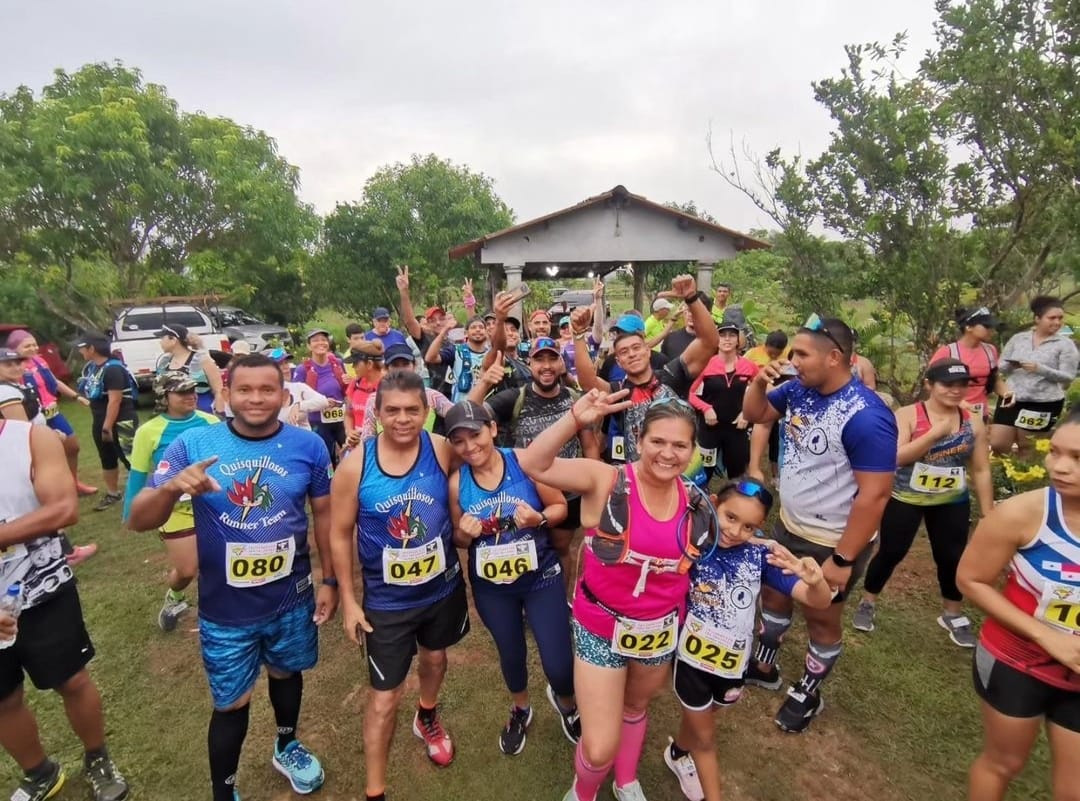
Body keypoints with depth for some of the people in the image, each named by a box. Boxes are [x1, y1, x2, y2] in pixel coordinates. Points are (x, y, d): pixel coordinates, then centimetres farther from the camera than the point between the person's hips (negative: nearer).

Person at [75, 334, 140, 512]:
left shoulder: (113, 369, -21)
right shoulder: (90, 368, 8)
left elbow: (114, 400, -24)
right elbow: (93, 394, 19)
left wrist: (108, 427, -23)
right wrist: (100, 424, 16)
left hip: (120, 422, -10)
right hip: (100, 422, 10)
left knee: (131, 459, -6)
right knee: (107, 459, 18)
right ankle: (112, 494, 30)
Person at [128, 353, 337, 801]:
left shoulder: (308, 445, -11)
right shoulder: (193, 444, -13)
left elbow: (324, 514, 0)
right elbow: (139, 521, -12)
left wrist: (329, 580, 1)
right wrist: (172, 487, -34)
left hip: (291, 599, 2)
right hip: (225, 608, -1)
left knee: (286, 674, 26)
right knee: (231, 703, 15)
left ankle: (287, 748, 55)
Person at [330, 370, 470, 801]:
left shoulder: (443, 451, -18)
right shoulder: (355, 465, -19)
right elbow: (341, 533, -9)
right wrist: (348, 600, -6)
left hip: (443, 588, 3)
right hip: (386, 600, -2)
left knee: (434, 658, 29)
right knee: (384, 697, 8)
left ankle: (427, 719, 62)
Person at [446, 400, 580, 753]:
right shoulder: (456, 482, -11)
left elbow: (561, 506, -9)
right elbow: (457, 539, 2)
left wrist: (539, 518, -29)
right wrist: (466, 534, -20)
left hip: (541, 578, -2)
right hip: (490, 586, 2)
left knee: (558, 664, 0)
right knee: (510, 653, 23)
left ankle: (565, 702, 39)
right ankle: (520, 710, 57)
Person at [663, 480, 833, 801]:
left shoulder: (761, 556, -16)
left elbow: (820, 601, -17)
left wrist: (815, 580, -39)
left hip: (732, 662, 3)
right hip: (692, 656, -3)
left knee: (699, 718, 31)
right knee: (704, 736, 19)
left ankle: (677, 753, 62)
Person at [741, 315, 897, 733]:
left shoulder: (865, 417, -28)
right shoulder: (798, 389, -7)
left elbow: (874, 495, -26)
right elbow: (754, 414, 8)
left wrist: (842, 559, -21)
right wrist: (760, 380, -13)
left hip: (833, 541, -7)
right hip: (788, 526, 7)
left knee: (821, 618, 16)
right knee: (773, 593, 23)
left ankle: (808, 692, 41)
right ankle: (764, 666, 47)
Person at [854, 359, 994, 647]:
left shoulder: (973, 422, -2)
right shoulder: (907, 415, -13)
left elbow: (981, 470, 3)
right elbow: (896, 457, -24)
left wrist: (989, 515, 3)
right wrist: (935, 433, -29)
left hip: (952, 503, 3)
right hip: (905, 500, -3)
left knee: (952, 557, 11)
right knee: (891, 553, 7)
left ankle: (953, 615, 36)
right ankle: (867, 603, 28)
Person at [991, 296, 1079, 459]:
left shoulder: (1065, 344, -2)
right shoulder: (1018, 338, 5)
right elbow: (1001, 367, 9)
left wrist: (1040, 369, -23)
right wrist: (1011, 365, -15)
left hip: (1044, 403, -2)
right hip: (1011, 399, 2)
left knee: (1027, 449, 9)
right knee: (997, 445, 1)